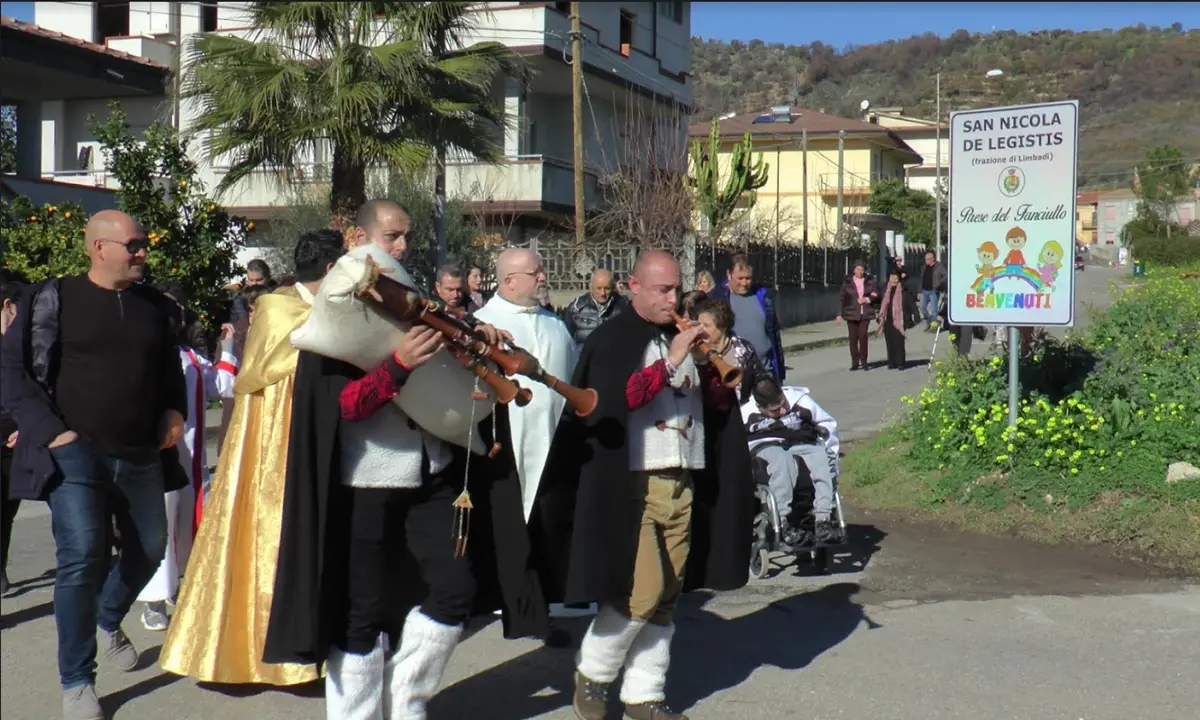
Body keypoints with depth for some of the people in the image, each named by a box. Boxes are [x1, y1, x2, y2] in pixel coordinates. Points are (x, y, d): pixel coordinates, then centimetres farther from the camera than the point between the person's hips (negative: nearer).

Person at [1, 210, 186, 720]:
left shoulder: (152, 305, 10)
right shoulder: (53, 300, -3)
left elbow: (169, 366, 25)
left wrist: (174, 411, 8)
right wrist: (49, 429, -12)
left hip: (139, 456, 5)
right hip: (76, 453, -5)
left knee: (149, 549, 14)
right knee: (81, 557, -14)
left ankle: (108, 622, 45)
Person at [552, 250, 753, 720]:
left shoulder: (685, 336, 15)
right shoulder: (612, 340, -3)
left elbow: (720, 406, 14)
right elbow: (611, 400, -18)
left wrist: (707, 365, -5)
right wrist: (670, 362, -21)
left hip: (684, 485, 6)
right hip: (632, 484, -6)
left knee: (666, 596, 8)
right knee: (643, 591, -10)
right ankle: (591, 671, 12)